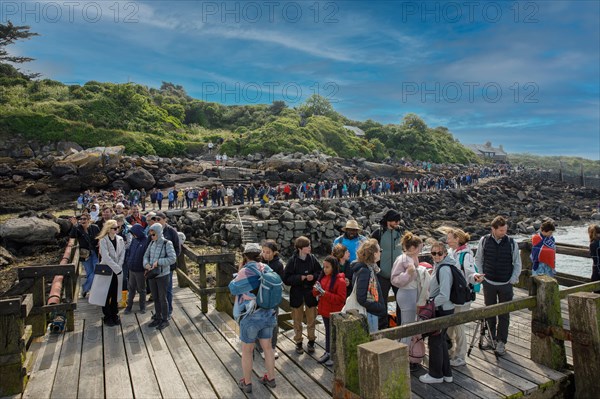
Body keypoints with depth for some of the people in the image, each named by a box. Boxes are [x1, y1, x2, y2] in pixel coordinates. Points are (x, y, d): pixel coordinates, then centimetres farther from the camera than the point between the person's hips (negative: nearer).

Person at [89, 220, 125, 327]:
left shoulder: (120, 240, 2)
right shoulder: (103, 241, -11)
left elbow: (122, 254, 1)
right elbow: (106, 257, -18)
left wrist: (119, 266, -12)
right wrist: (117, 268, -18)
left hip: (118, 271, 4)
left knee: (115, 294, 12)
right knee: (106, 295, 3)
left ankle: (115, 315, 24)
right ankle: (107, 317, 16)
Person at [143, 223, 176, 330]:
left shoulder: (167, 243, -14)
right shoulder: (152, 243, 4)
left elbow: (172, 258, -20)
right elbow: (146, 255, 9)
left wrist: (158, 262, -24)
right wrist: (146, 264, -11)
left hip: (163, 275, -6)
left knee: (162, 298, 4)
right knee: (155, 297, 16)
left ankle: (165, 320, 18)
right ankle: (157, 318, 31)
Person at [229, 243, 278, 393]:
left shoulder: (245, 271, -19)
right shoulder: (267, 269, -3)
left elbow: (232, 289, -6)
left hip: (250, 317, -5)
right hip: (267, 315, 5)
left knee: (247, 350, 13)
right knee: (267, 347, 20)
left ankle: (247, 383, 27)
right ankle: (271, 378, 34)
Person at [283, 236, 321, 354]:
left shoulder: (312, 258, -5)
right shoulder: (292, 260, -12)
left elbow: (320, 272, 5)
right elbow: (286, 279, -11)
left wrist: (313, 276, -15)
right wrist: (299, 278, -22)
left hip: (310, 292, 2)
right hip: (297, 293, -2)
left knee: (311, 319, 13)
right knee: (297, 320, 11)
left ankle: (311, 342, 30)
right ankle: (298, 342, 27)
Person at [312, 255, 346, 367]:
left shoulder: (340, 281, -19)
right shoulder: (323, 277, 1)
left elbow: (341, 299, -22)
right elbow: (317, 294, 12)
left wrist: (325, 293, -27)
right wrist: (316, 290, -13)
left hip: (335, 313, -7)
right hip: (325, 310, 7)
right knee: (328, 331, 20)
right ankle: (328, 352, 34)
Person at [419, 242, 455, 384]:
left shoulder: (444, 269, -22)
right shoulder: (438, 266, 8)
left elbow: (444, 296, -26)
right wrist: (431, 302, 11)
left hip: (442, 310, -10)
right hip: (441, 309, 10)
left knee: (435, 341, 4)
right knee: (441, 341, 19)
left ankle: (436, 375, 20)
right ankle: (446, 373, 32)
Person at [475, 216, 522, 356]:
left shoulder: (511, 243, -6)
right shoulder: (484, 241, -4)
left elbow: (517, 264, 3)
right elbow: (478, 259, 7)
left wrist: (513, 279, -3)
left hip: (506, 285, -1)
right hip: (489, 283, 1)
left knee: (504, 314, 6)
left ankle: (501, 342, 18)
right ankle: (491, 338, 26)